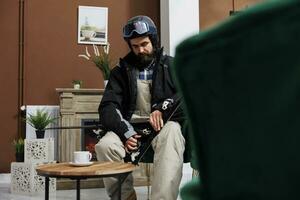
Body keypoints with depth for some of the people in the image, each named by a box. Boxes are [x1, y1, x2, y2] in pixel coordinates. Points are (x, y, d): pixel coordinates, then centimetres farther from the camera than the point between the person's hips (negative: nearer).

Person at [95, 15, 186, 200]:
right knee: (105, 146, -29)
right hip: (131, 127, 2)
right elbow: (108, 107, 3)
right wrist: (125, 131, -16)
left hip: (163, 125, -1)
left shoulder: (172, 65, 12)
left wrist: (163, 109, -21)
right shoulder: (121, 70, 14)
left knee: (171, 131, -37)